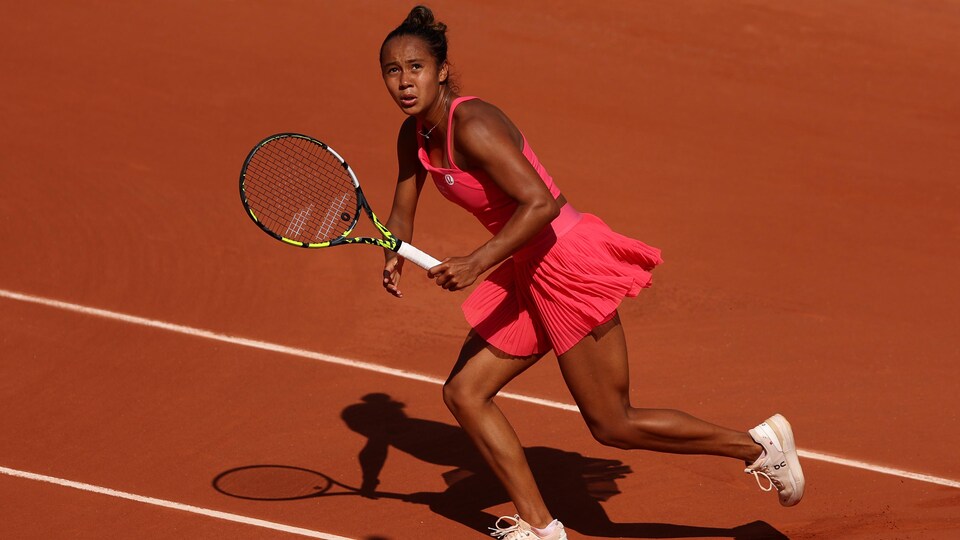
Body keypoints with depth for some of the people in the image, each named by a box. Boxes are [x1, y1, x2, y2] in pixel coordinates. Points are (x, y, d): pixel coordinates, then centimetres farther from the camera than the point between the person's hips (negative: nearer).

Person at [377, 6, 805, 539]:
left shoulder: (472, 126, -23)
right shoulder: (414, 135, 4)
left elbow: (540, 204, -30)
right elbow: (402, 212, 15)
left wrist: (478, 262, -36)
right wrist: (395, 257, -6)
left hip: (568, 263, -9)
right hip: (528, 273, 9)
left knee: (613, 426, -1)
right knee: (464, 392, 8)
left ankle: (759, 444, 13)